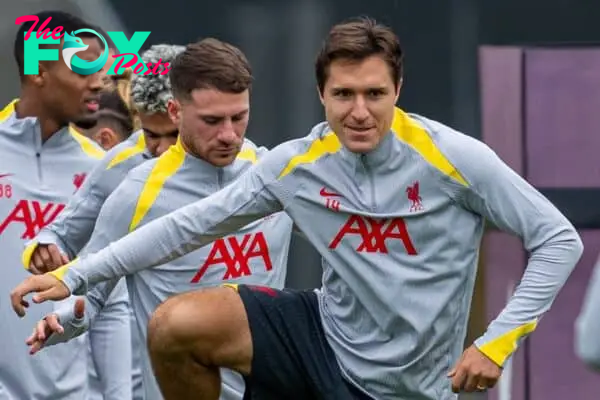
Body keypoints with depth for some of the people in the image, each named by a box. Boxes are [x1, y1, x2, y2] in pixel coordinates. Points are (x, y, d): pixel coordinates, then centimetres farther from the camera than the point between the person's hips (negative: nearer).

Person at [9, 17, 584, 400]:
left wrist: (496, 341, -19)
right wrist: (73, 277, -3)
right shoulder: (296, 165, -6)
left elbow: (558, 241, -10)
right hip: (326, 334, 4)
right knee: (175, 326, -16)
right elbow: (188, 226, 1)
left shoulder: (454, 158, -17)